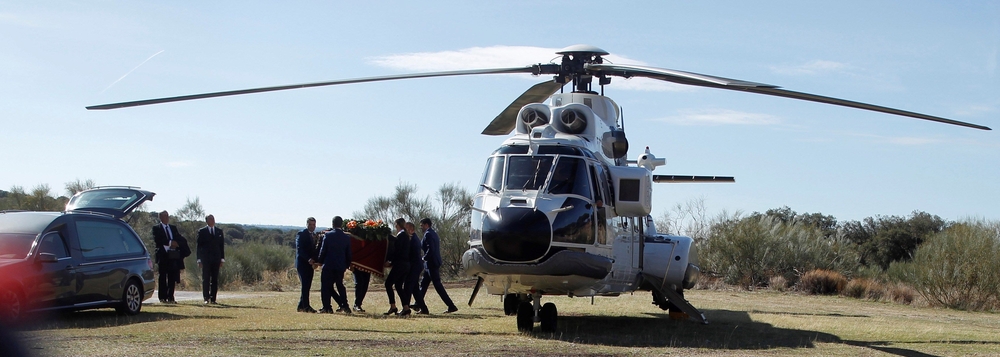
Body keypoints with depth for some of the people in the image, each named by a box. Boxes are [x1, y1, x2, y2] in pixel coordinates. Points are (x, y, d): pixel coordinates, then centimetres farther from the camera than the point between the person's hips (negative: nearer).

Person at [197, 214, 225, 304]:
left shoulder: (219, 232, 12)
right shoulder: (202, 231, 4)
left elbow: (222, 246, 12)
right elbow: (199, 246, 2)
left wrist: (222, 259, 6)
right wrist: (199, 260, -4)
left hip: (216, 259, 3)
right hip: (205, 259, -3)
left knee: (215, 280, 2)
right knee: (205, 280, -3)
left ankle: (213, 298, 4)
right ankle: (206, 298, 0)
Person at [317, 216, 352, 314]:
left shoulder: (328, 236, -8)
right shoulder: (347, 238, 2)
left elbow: (323, 251, -5)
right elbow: (349, 254, 7)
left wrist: (320, 261, 9)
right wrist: (347, 265, 19)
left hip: (328, 265, -4)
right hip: (341, 266, 4)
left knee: (326, 286, 2)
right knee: (340, 286, 16)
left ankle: (327, 307, -3)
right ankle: (344, 305, 10)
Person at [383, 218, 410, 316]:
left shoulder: (401, 236, -11)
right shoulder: (406, 236, 16)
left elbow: (396, 251, -16)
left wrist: (388, 260, -5)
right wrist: (391, 262, 17)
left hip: (400, 264, -9)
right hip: (406, 264, 9)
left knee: (388, 283, -6)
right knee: (398, 286, 11)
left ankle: (392, 307, -9)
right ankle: (405, 308, 6)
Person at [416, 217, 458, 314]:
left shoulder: (428, 234, -14)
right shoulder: (433, 233, 17)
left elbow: (430, 249, -24)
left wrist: (424, 259, -15)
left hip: (432, 263, -10)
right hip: (435, 262, 10)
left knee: (438, 285, -8)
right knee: (423, 284, 13)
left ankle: (451, 306, -8)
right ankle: (419, 305, 16)